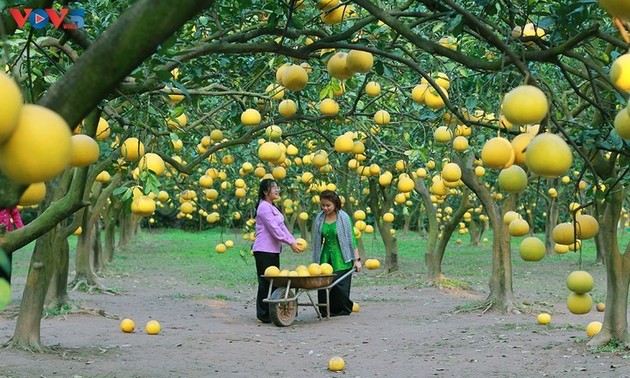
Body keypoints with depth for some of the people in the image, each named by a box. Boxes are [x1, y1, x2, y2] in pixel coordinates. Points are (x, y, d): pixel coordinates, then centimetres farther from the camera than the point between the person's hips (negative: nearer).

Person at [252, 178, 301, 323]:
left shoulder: (273, 208, 18)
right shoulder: (264, 207, -12)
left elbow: (282, 227, 15)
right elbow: (274, 229, -18)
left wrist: (294, 240, 3)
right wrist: (290, 243, -16)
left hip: (273, 250, 10)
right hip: (264, 250, -10)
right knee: (265, 282, -6)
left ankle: (271, 312, 14)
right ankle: (263, 314, 0)